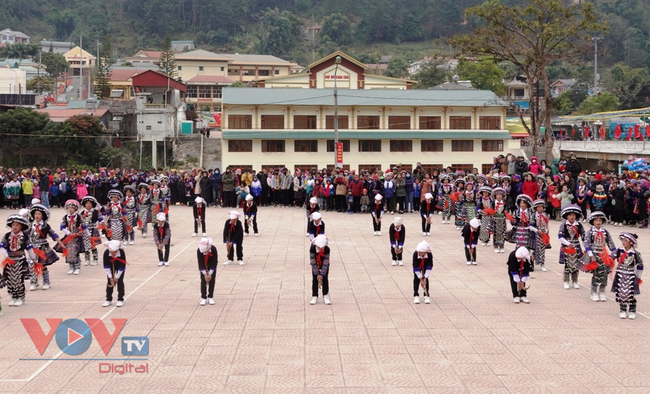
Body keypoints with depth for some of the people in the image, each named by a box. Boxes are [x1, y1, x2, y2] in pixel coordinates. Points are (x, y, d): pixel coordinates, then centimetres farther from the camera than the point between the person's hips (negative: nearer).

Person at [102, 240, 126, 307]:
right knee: (109, 281, -1)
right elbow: (106, 266, -22)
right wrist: (110, 277, -22)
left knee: (120, 281, -7)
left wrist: (117, 277, -23)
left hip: (120, 266, -2)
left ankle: (120, 300, 1)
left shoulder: (122, 252, -36)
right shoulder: (106, 253, -33)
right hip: (111, 266, 2)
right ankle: (108, 300, 8)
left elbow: (122, 266, -26)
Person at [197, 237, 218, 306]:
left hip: (212, 266, 0)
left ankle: (210, 297, 6)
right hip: (203, 266, 0)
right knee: (203, 281, -5)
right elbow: (200, 263, -22)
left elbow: (214, 263, -23)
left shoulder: (213, 249, -32)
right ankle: (203, 298, 0)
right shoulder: (199, 251, -30)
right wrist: (205, 274, -21)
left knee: (212, 280, -2)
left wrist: (210, 274, -21)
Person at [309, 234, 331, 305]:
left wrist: (322, 274, -25)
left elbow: (325, 263, -25)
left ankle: (326, 297, 1)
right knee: (314, 280, -4)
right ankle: (314, 297, 1)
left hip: (324, 265, 0)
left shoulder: (327, 249, -30)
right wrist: (317, 274, -22)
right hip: (315, 265, 0)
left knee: (325, 279, -5)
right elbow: (313, 262, -24)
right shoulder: (312, 249, -31)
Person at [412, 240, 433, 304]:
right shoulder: (415, 254, -38)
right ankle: (416, 296, -2)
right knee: (416, 279, -8)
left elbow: (429, 267, -29)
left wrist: (424, 278, -29)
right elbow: (416, 267, -31)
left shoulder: (429, 254, -38)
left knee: (426, 279, -7)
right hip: (418, 266, 0)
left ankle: (426, 296, 1)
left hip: (425, 265, 0)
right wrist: (421, 279, -28)